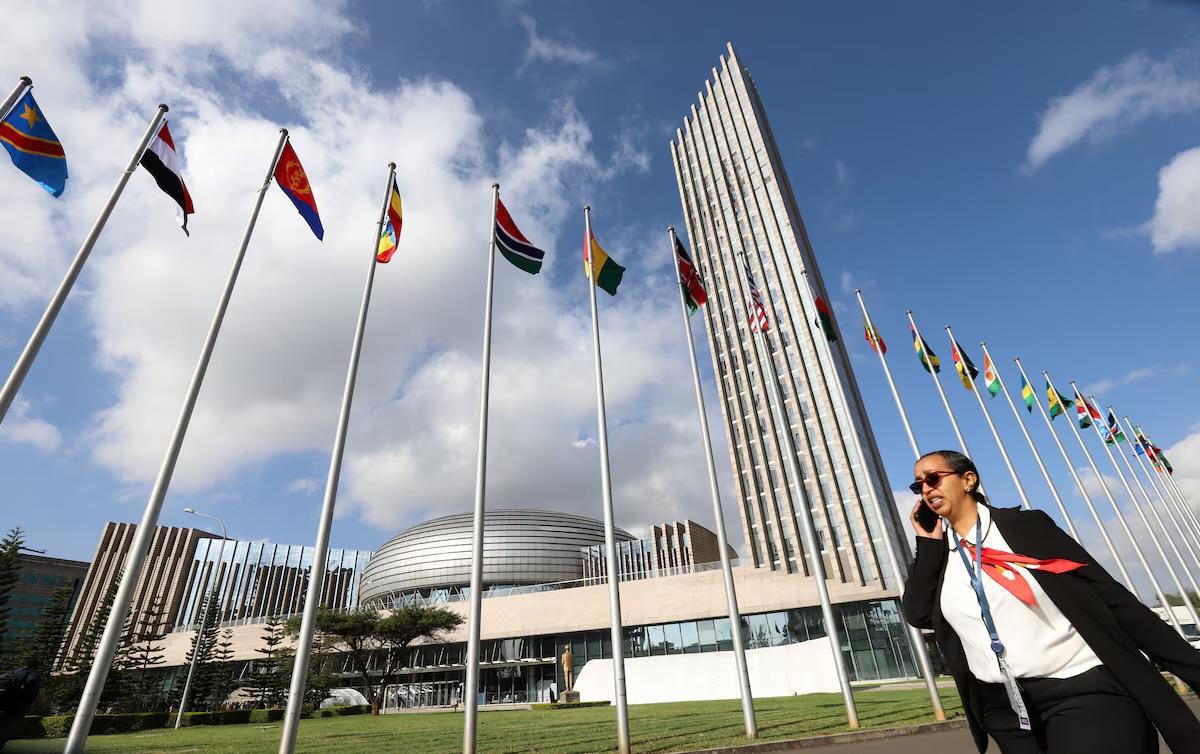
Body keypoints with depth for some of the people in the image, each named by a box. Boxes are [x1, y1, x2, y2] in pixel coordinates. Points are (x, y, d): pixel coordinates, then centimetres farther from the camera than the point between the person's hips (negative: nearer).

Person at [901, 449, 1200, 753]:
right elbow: (917, 614, -6)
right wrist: (928, 543, -6)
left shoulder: (1026, 525, -3)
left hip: (1083, 690, -4)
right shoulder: (936, 554, 6)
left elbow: (1108, 593, -2)